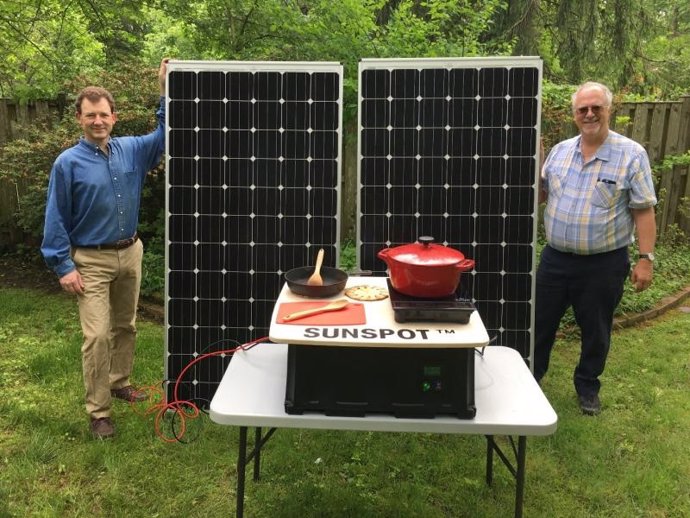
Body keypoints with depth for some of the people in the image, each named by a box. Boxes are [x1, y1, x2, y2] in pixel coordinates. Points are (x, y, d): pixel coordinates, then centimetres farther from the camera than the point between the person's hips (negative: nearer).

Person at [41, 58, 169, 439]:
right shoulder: (68, 163, -10)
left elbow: (163, 136, 9)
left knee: (125, 326, 17)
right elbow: (56, 219, -8)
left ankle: (120, 382, 37)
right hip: (92, 261, -5)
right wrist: (63, 267, -12)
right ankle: (98, 412, 4)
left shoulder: (131, 149, 1)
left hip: (130, 253, 5)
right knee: (97, 336, -7)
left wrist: (166, 91, -3)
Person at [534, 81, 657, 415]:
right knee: (541, 322, 14)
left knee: (595, 332, 12)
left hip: (603, 264, -3)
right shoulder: (559, 151, 4)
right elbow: (539, 195, 14)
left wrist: (646, 258, -12)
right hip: (555, 258, 4)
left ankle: (587, 387, 32)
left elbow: (643, 211, -8)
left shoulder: (632, 154, -8)